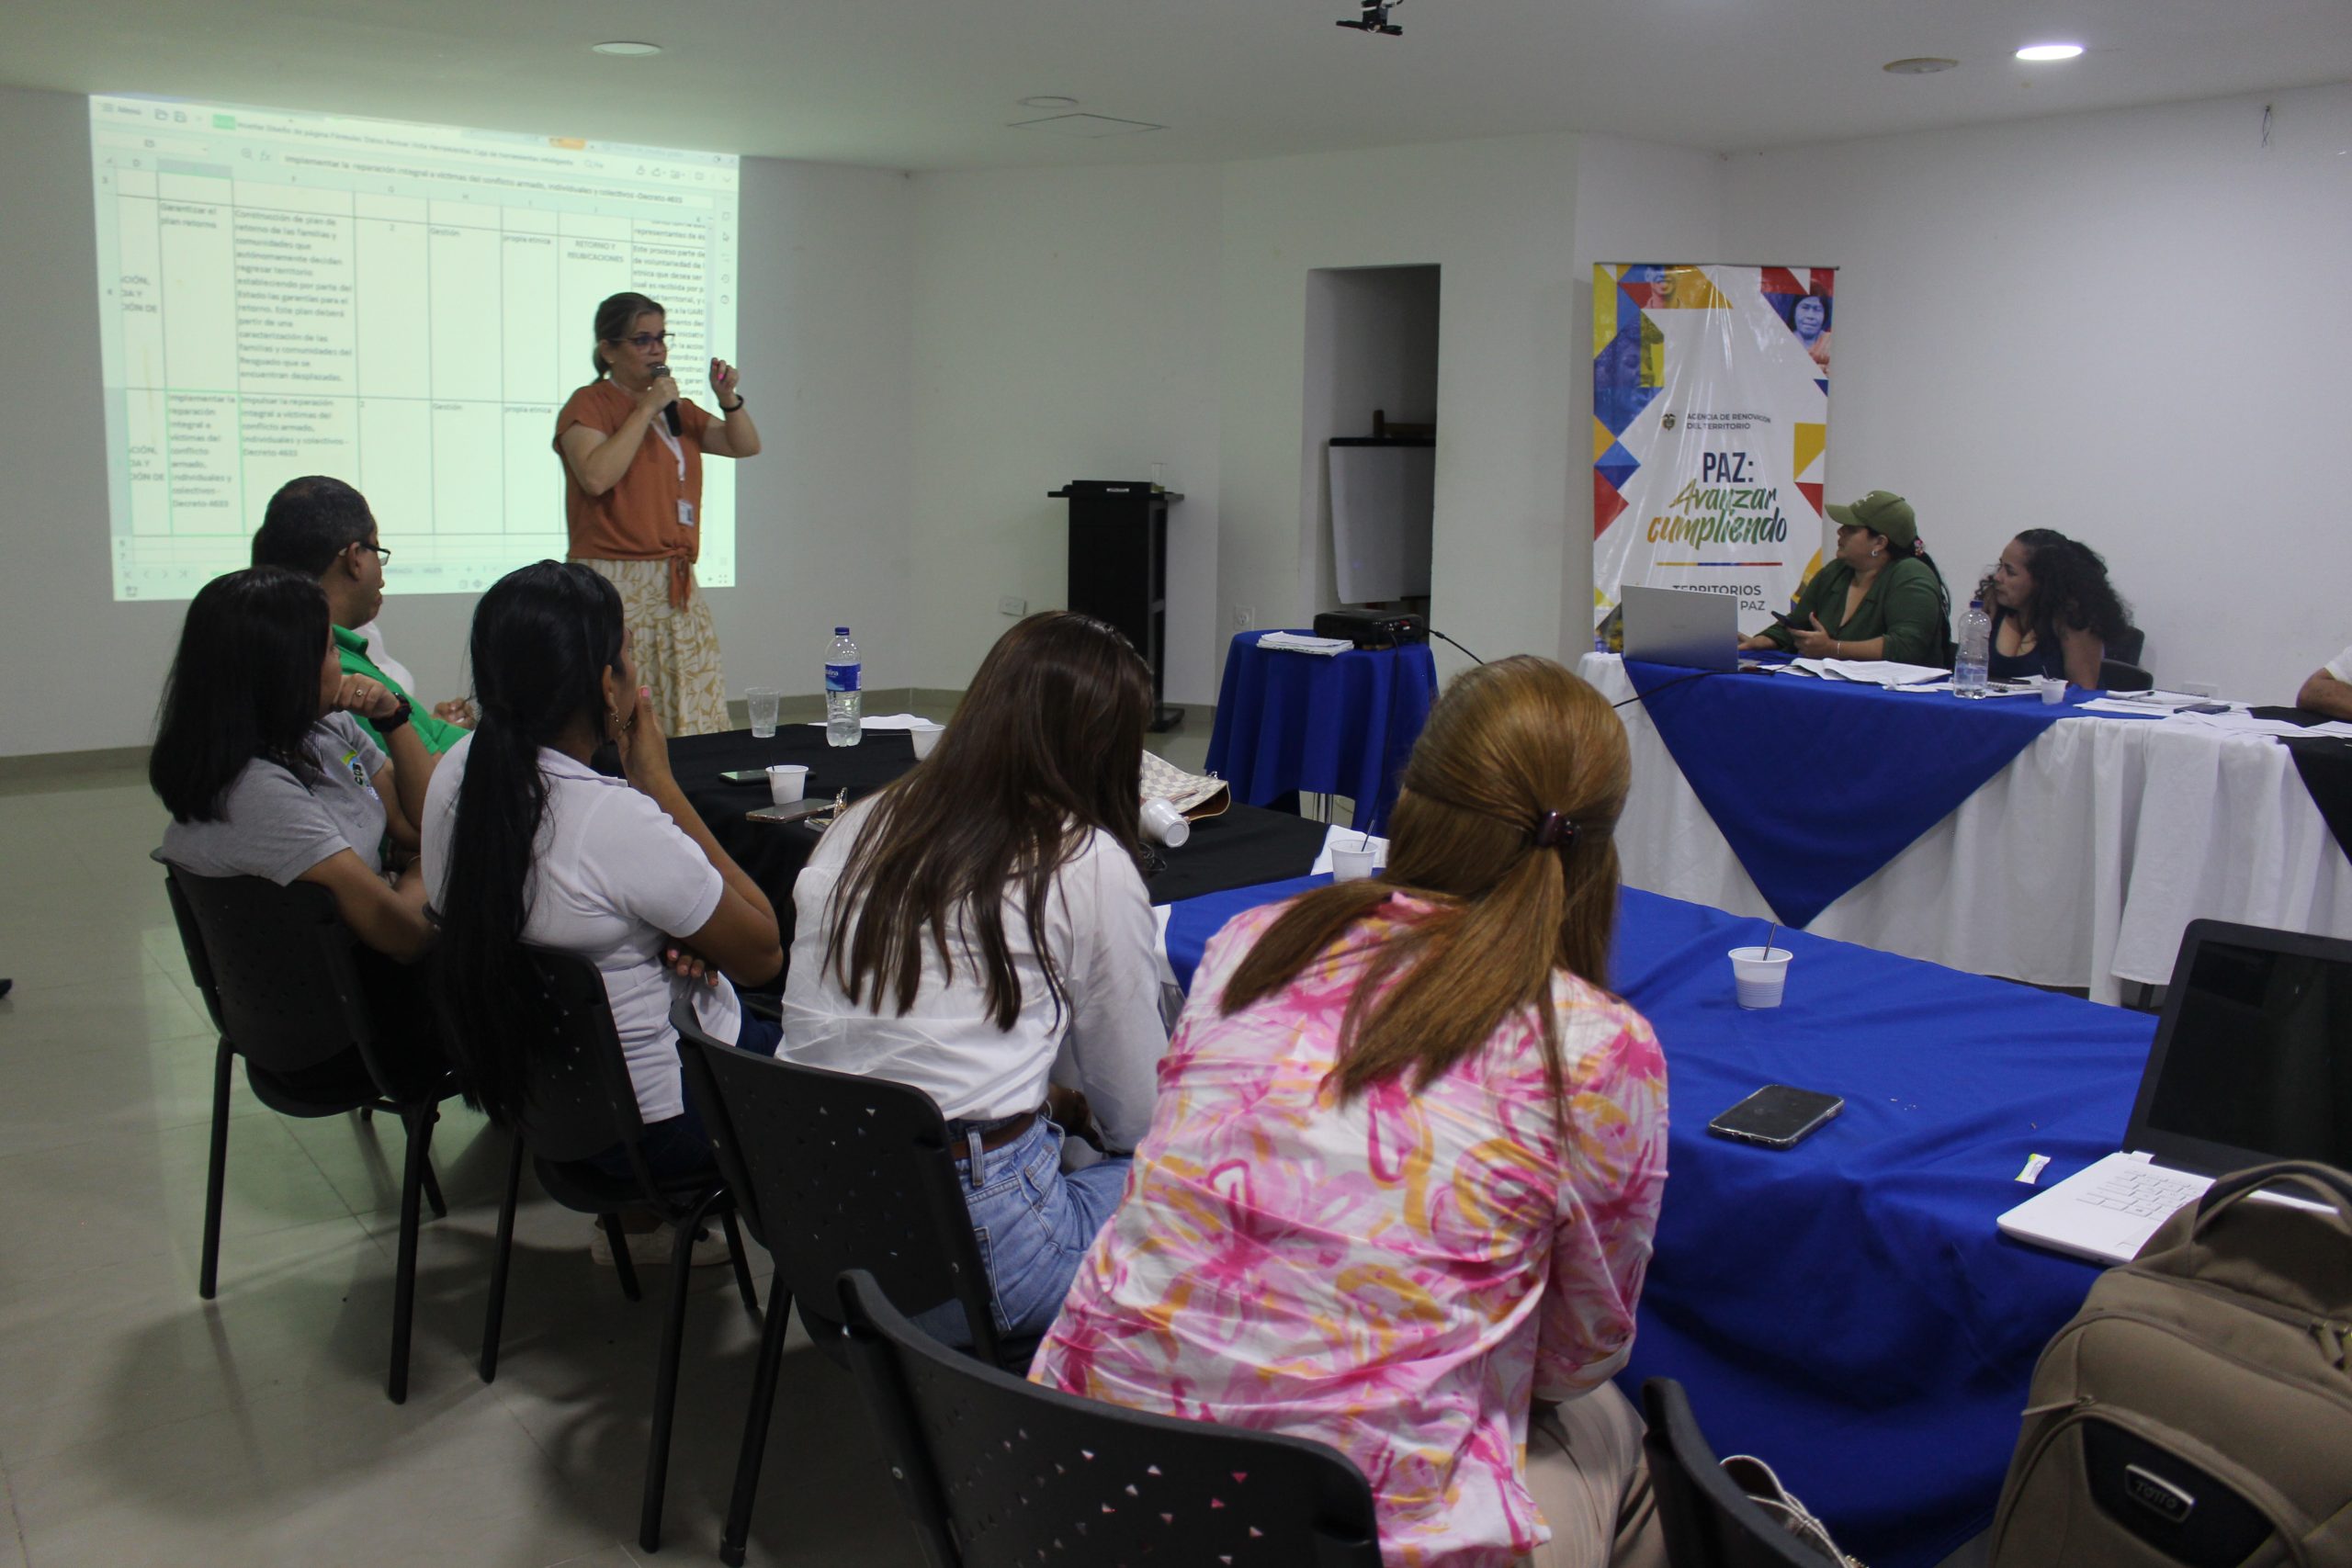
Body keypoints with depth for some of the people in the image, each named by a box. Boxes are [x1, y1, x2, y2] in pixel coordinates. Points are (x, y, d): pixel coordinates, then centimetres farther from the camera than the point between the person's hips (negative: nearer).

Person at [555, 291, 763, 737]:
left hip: (679, 588, 7)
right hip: (615, 587, -7)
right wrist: (648, 408, -13)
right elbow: (596, 476, -19)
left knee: (695, 719, 2)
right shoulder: (588, 405, -1)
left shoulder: (677, 410, 20)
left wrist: (730, 400, -1)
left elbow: (746, 446, 17)